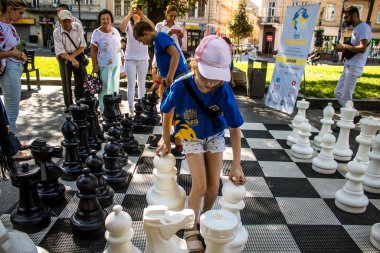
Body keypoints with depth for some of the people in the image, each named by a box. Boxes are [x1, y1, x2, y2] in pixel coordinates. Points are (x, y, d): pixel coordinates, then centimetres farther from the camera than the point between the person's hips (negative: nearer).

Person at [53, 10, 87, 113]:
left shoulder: (78, 28, -9)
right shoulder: (56, 32, -14)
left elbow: (83, 46, -6)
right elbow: (61, 52, -17)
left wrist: (73, 56, -16)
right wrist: (72, 60, -29)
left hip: (78, 55, 2)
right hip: (65, 58, -1)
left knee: (81, 81, 4)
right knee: (66, 82, 3)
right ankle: (68, 105, 14)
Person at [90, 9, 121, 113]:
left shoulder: (115, 31, 3)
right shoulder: (97, 33, -11)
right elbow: (93, 51, -10)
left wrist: (120, 59, 12)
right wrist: (95, 66, -15)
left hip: (116, 64, 5)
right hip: (104, 65, -5)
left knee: (115, 87, 15)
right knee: (104, 88, 1)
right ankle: (103, 109, 14)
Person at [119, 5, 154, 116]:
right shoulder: (128, 25, -1)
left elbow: (153, 27, -19)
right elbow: (121, 27, -23)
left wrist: (142, 15, -23)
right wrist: (130, 14, -21)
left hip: (143, 59, 1)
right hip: (130, 59, -1)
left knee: (141, 84, 12)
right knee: (131, 84, 1)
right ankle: (131, 109, 4)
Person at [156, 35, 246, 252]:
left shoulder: (224, 91, -30)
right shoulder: (181, 87, -32)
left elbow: (234, 128, -19)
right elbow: (168, 113, -11)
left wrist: (236, 165, -19)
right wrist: (166, 142, -1)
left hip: (215, 137, 2)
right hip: (192, 138, -2)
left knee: (214, 185, 5)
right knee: (200, 186, -7)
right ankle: (192, 230, 16)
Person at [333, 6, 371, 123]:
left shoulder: (364, 27, -11)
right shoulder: (355, 29, 19)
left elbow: (362, 48, -22)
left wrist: (344, 46, -13)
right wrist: (343, 49, 6)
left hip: (354, 67, -10)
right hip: (348, 66, 10)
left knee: (346, 97, -7)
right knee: (338, 92, 10)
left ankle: (354, 117, 9)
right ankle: (354, 115, 18)